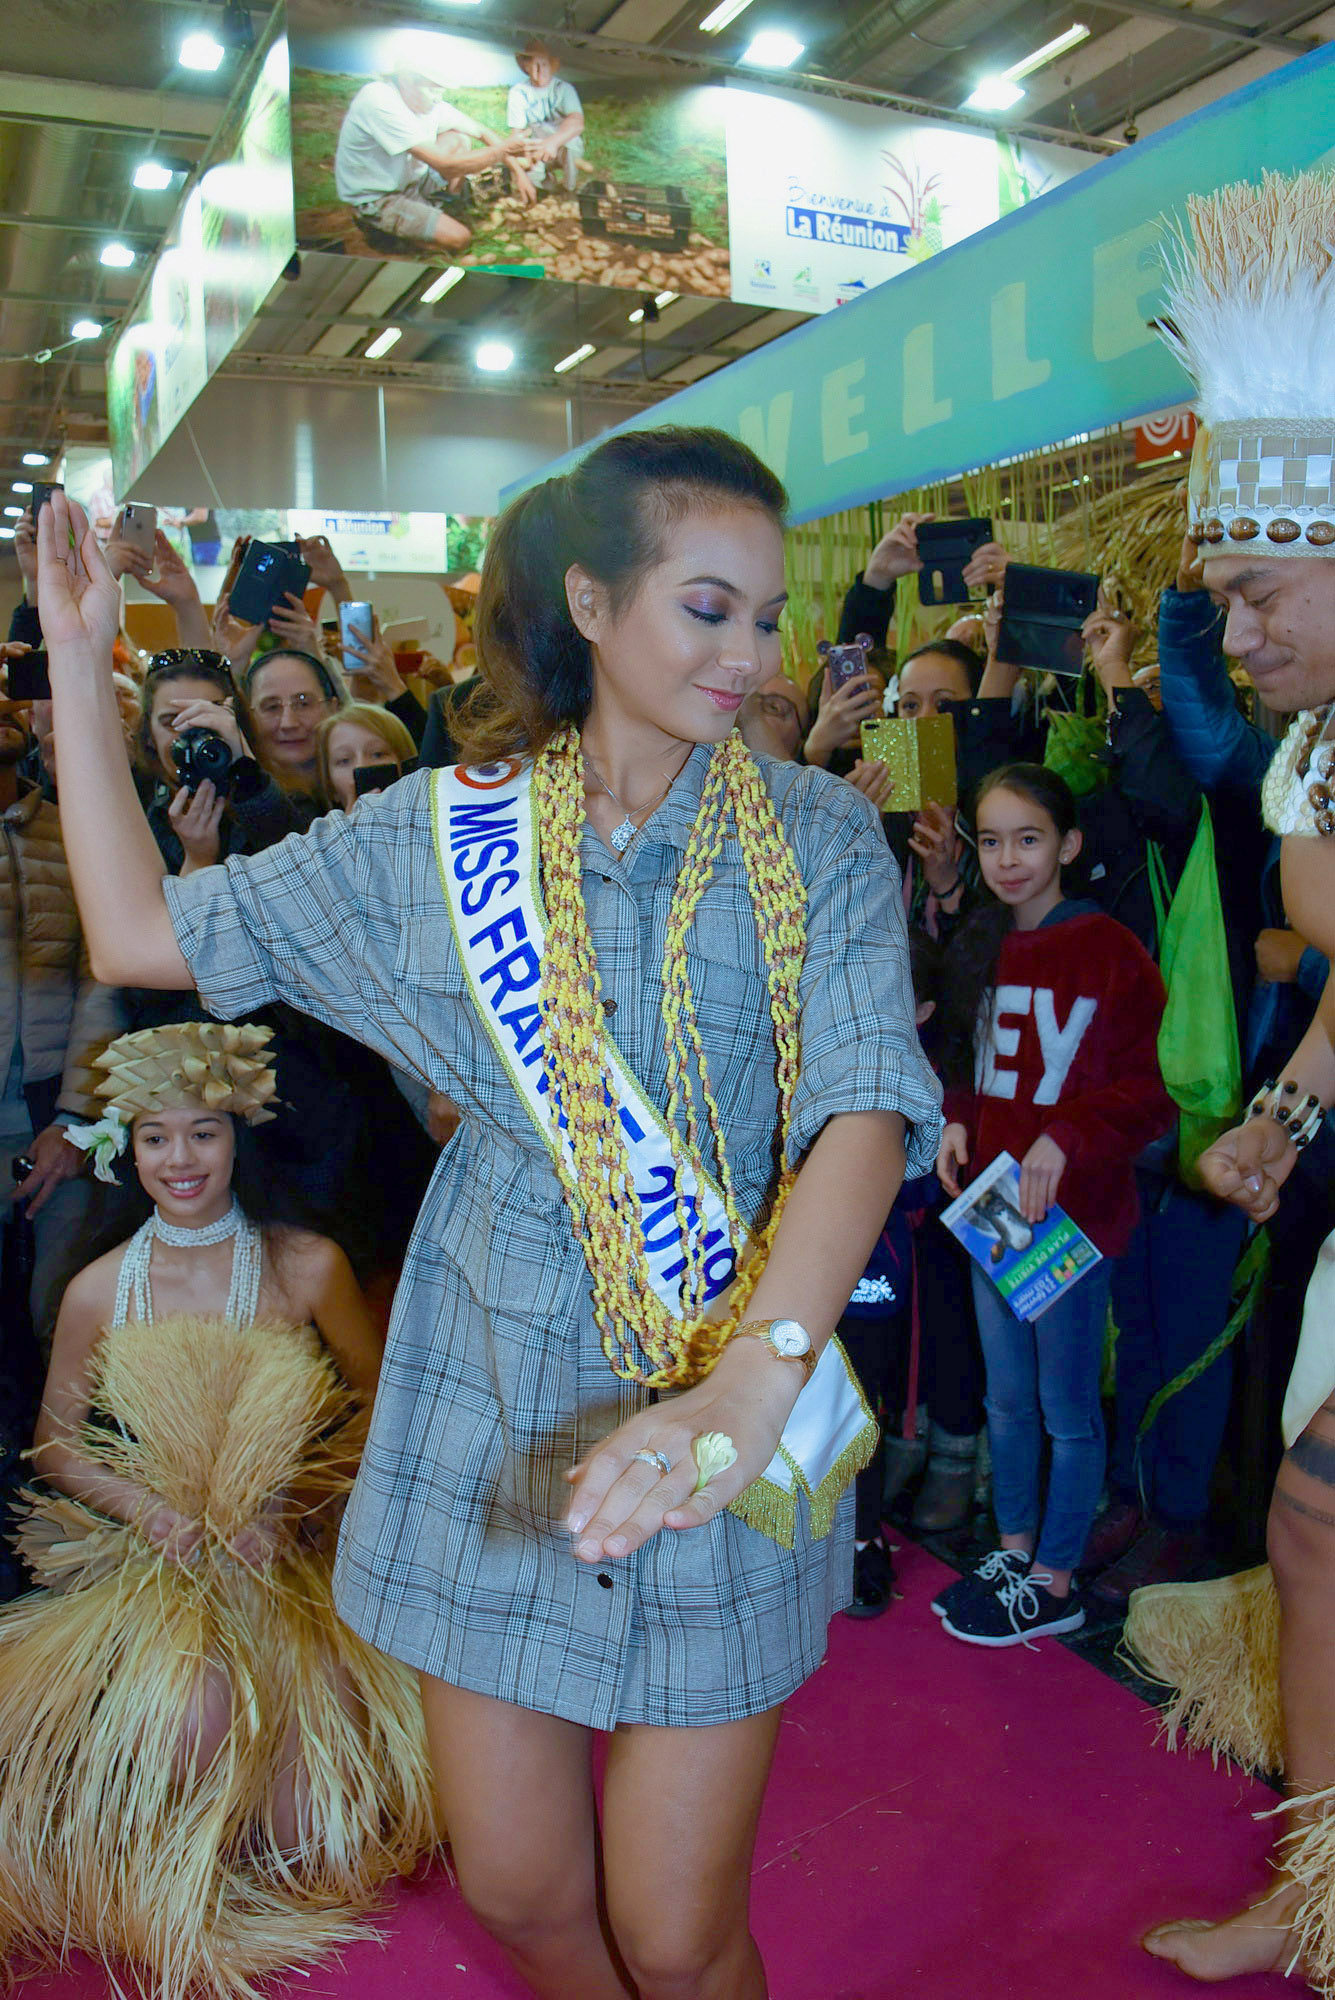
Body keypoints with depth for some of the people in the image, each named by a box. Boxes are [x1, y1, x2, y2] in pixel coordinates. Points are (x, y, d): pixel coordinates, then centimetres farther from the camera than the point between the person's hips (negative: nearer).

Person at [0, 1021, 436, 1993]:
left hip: (294, 1550, 0)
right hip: (157, 1554, 0)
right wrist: (148, 1509, -10)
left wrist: (292, 1505, -12)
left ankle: (284, 1873, 10)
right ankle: (178, 1887, 9)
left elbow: (382, 1401, 1)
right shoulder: (99, 1291, -2)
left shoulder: (307, 1267, -7)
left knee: (319, 1692, -26)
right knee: (194, 1703, -27)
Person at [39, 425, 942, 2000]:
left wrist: (756, 1379, -34)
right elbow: (142, 933, 4)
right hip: (496, 1413, 2)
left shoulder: (820, 837, -5)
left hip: (733, 1428, -1)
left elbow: (869, 1106, -19)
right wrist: (79, 661, 3)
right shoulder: (441, 832, 1)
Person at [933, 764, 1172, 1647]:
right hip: (991, 1209, 7)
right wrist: (957, 1122, 2)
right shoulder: (980, 949, 9)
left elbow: (1145, 1094, -12)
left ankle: (1056, 1584, 23)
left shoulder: (1108, 952, -12)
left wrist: (1064, 1141, -26)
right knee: (1007, 1398, 18)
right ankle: (1014, 1549, 35)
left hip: (1075, 1212, -6)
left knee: (1067, 1406, 7)